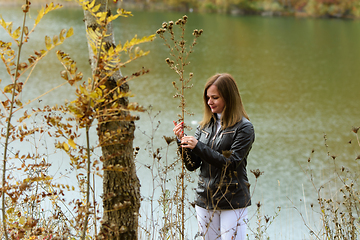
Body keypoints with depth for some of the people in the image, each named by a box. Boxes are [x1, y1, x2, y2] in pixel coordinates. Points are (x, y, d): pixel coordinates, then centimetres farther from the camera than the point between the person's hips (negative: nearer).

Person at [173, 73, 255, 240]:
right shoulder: (205, 125, 9)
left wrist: (198, 146, -22)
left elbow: (231, 163, -17)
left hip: (233, 202, -5)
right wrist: (182, 140, -8)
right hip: (205, 201, 6)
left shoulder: (243, 128, -8)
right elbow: (192, 165, 8)